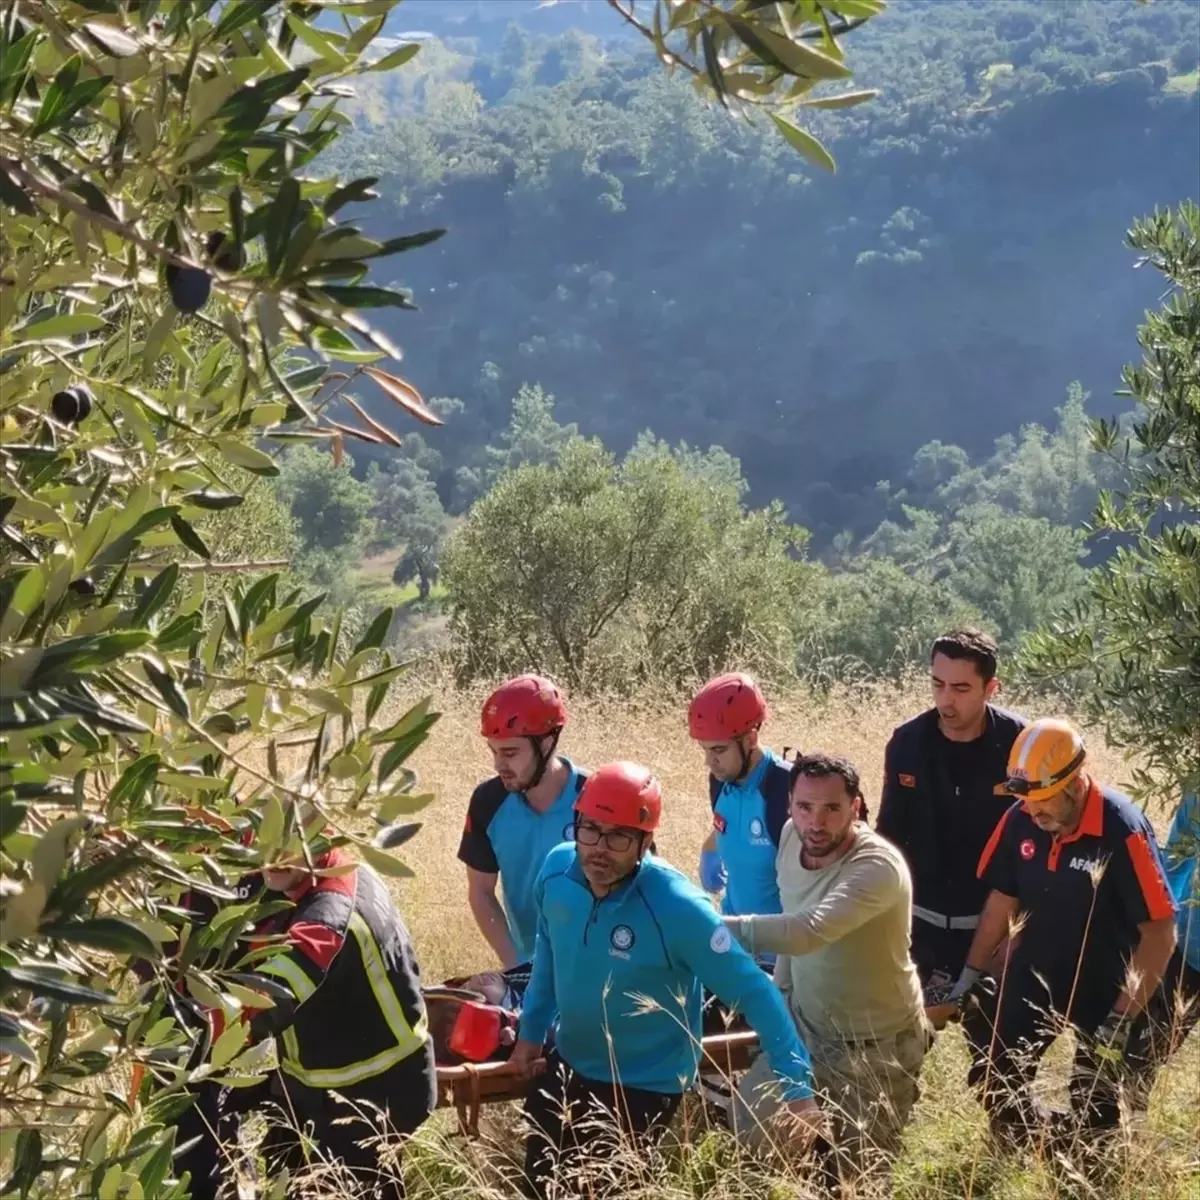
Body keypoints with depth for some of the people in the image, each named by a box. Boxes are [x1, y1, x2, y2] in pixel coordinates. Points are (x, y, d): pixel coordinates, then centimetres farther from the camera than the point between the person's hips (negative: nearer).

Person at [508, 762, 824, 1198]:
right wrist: (531, 1030, 13)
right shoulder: (557, 870, -14)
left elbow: (753, 991, -26)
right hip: (565, 1066, 6)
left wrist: (797, 1085, -29)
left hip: (644, 1086, -5)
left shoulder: (677, 907, -30)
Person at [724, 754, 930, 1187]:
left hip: (875, 1045, -6)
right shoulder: (792, 836, -9)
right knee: (750, 1134, 13)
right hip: (805, 1025, 6)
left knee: (859, 1172, 6)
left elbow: (808, 931, -48)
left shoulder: (877, 867, -33)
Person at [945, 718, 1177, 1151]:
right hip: (1031, 979, 4)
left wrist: (1120, 1020, -22)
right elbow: (1001, 903, 4)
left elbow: (1159, 934, -21)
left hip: (1101, 991, -4)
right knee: (993, 1083, 6)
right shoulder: (1020, 821, -12)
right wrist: (969, 977, 3)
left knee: (1093, 1114, 4)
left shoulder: (1122, 831, -26)